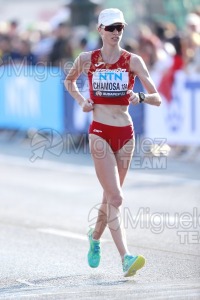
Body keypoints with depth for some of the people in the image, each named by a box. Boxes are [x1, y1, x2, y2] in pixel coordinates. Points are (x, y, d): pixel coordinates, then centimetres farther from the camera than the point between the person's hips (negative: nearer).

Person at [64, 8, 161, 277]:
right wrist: (81, 101, 4)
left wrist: (141, 97, -25)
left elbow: (157, 99, -4)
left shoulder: (133, 61, 0)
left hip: (125, 134, 2)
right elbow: (69, 80, 21)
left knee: (111, 196, 15)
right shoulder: (87, 59, 1)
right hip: (100, 133, -2)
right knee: (115, 197, -14)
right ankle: (126, 258, -20)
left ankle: (95, 236, 43)